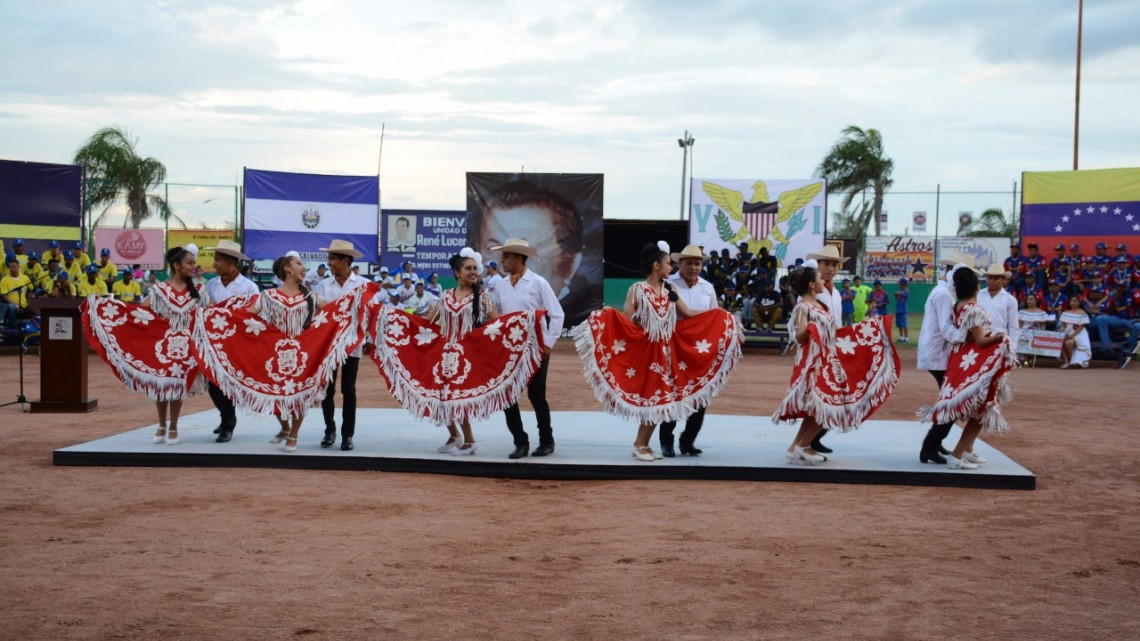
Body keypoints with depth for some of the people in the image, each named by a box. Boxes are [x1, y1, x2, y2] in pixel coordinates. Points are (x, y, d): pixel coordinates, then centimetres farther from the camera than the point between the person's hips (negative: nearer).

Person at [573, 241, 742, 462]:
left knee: (661, 397, 4)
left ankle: (644, 444, 14)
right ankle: (639, 445, 8)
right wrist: (608, 315, -29)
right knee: (651, 396, -6)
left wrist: (715, 314, 8)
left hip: (667, 350, 5)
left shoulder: (669, 289, 8)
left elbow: (687, 314, 11)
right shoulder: (637, 289, -7)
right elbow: (626, 321, -12)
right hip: (645, 348, -5)